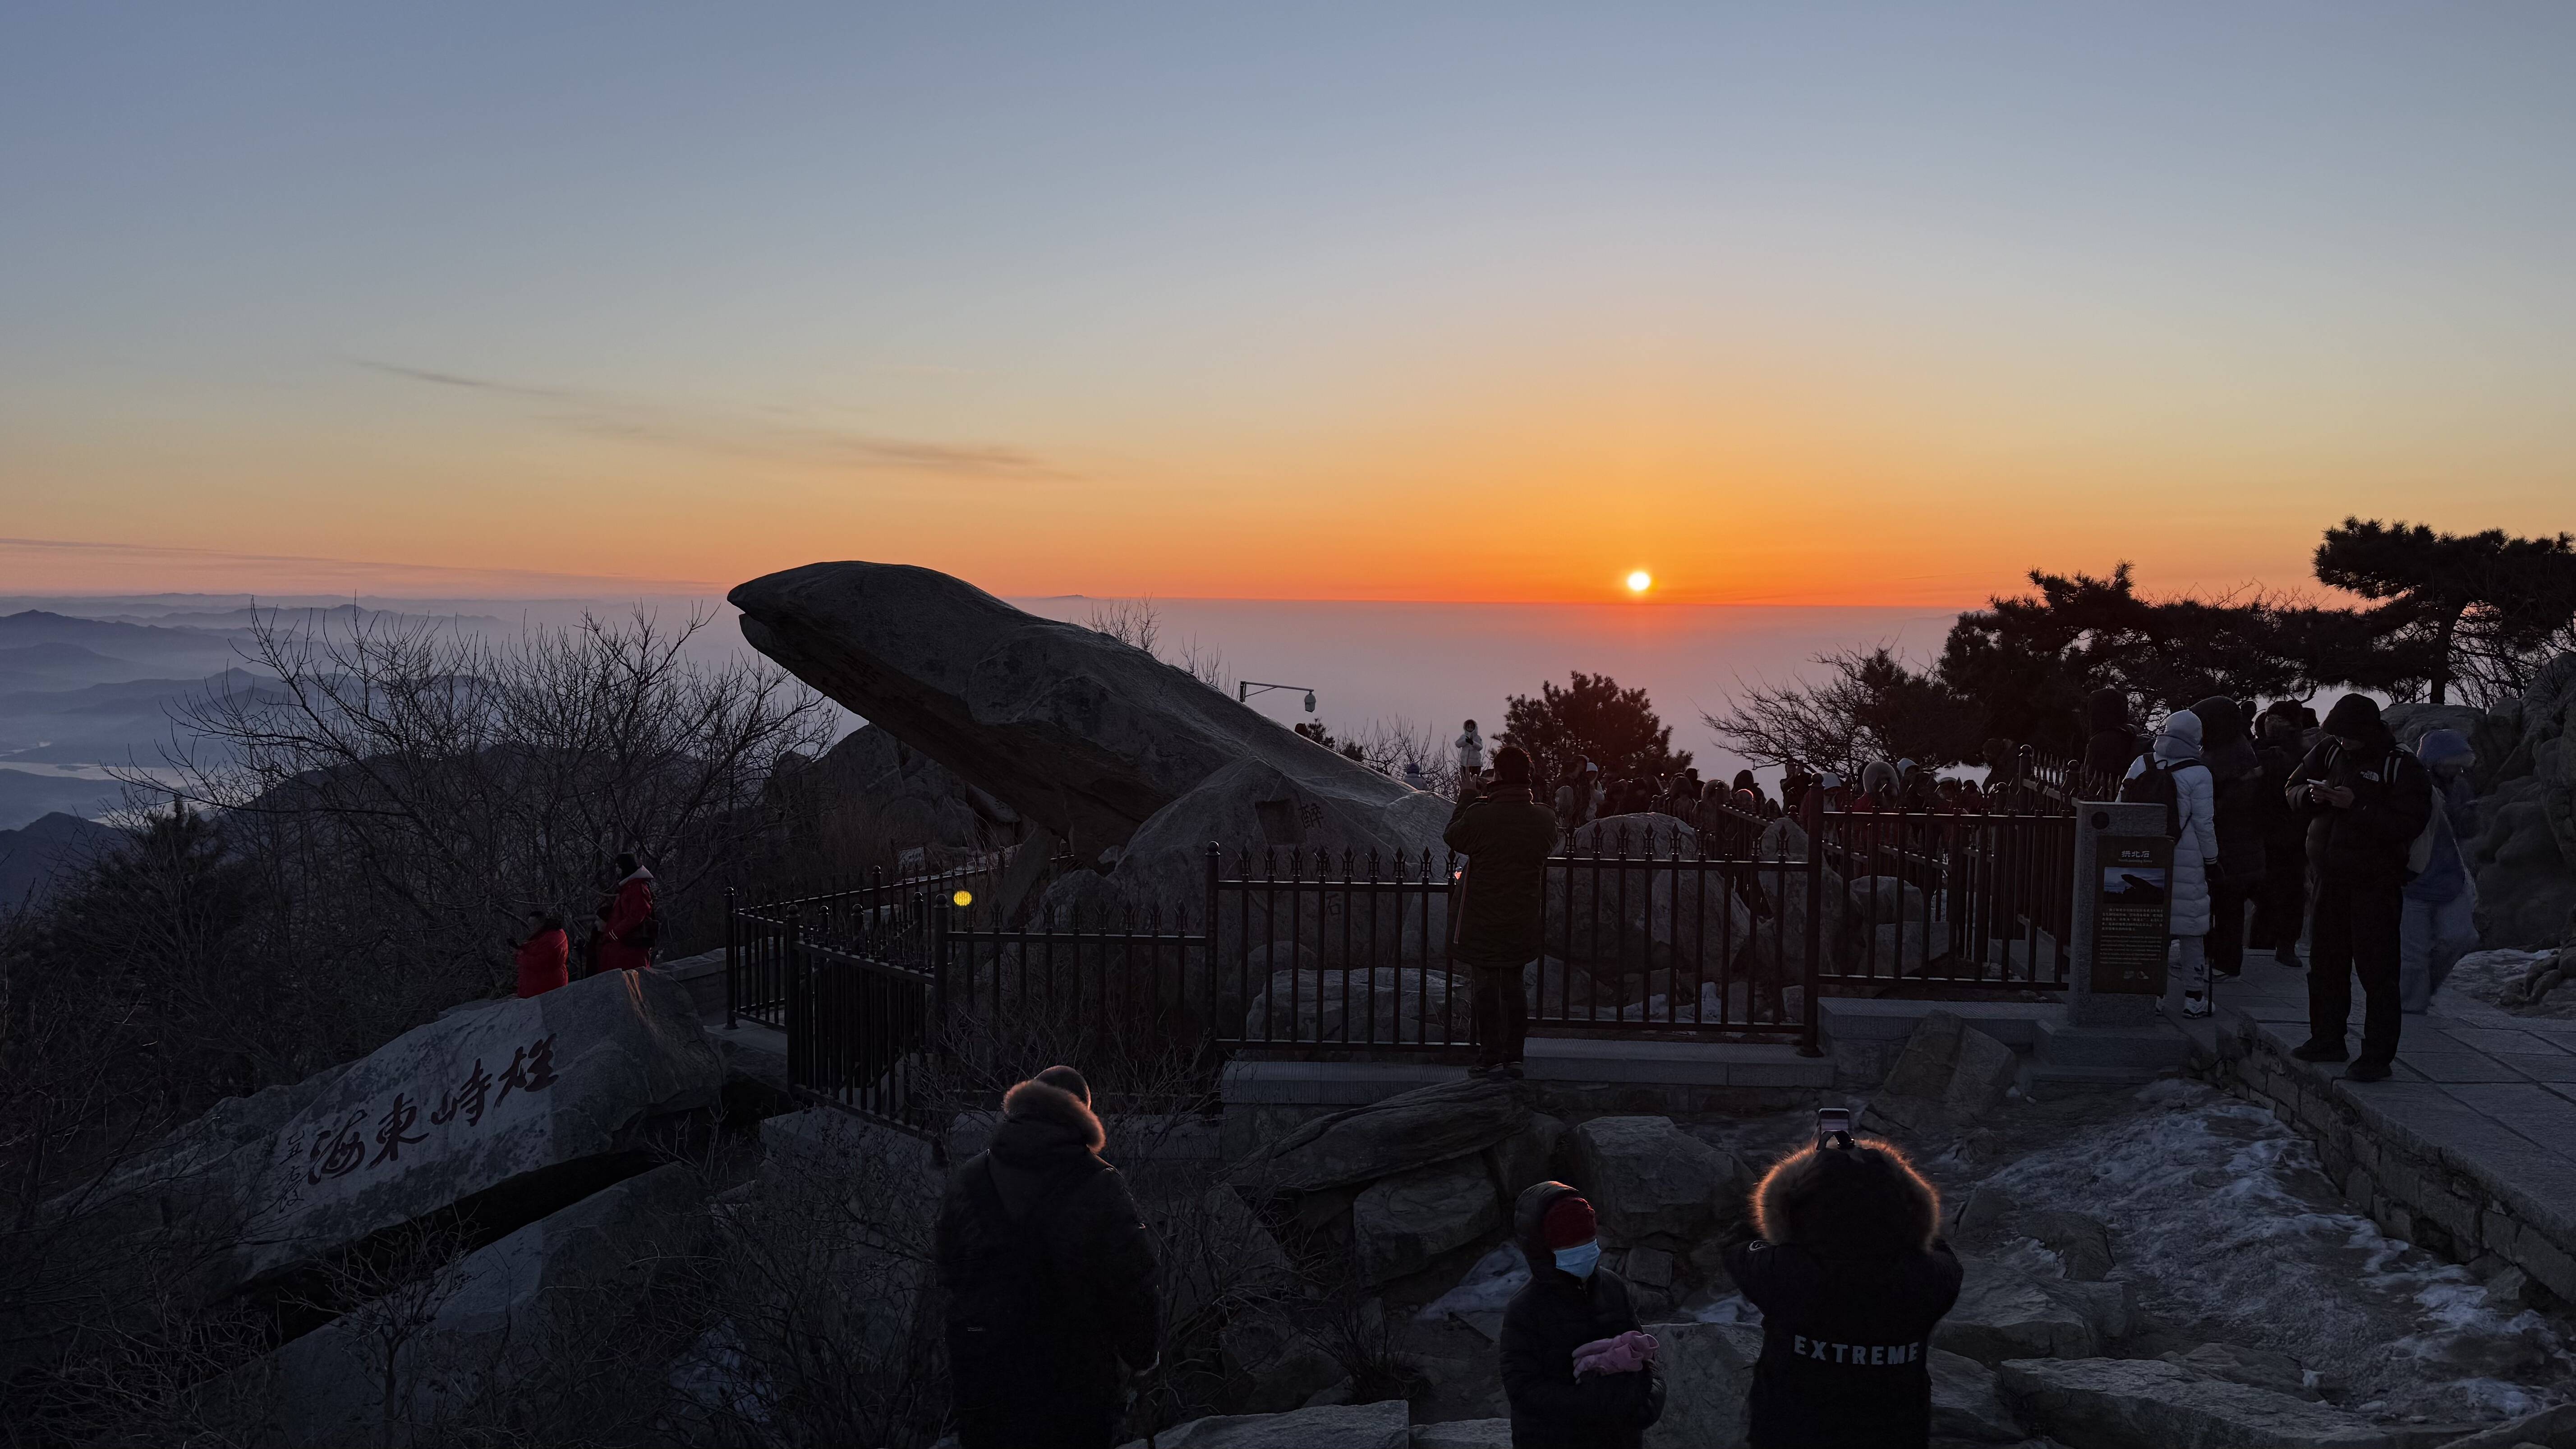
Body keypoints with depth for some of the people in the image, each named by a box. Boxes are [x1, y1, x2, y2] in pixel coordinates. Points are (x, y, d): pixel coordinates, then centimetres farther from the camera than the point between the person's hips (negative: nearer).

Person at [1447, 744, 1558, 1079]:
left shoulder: (1479, 816, -20)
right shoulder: (1545, 819, -6)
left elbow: (1452, 838, -2)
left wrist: (1466, 800, 12)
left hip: (1481, 921, -4)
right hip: (1522, 922, 4)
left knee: (1486, 988, 5)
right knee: (1514, 986, 15)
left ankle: (1491, 1058, 7)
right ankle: (1514, 1056, 19)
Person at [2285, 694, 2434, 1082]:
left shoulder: (2403, 768, -9)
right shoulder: (2329, 752, 7)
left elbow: (2408, 824, -19)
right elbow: (2293, 790, 13)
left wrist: (2357, 806, -24)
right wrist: (2312, 795, -8)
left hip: (2375, 885, -6)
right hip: (2328, 879, 6)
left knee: (2377, 970, -5)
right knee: (2326, 964, 15)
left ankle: (2377, 1056, -2)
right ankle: (2327, 1039, 27)